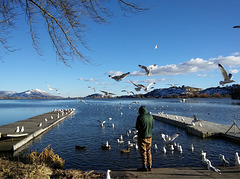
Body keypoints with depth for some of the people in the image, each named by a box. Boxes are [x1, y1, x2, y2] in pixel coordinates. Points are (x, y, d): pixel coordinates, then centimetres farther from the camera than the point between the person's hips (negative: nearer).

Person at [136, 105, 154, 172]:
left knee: (143, 152, 4)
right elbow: (152, 126, 10)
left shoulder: (140, 117, -15)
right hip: (149, 136, 6)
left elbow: (137, 127, -11)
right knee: (148, 151, 16)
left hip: (142, 136, -5)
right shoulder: (151, 116, 2)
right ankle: (150, 166, 22)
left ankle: (144, 167, 11)